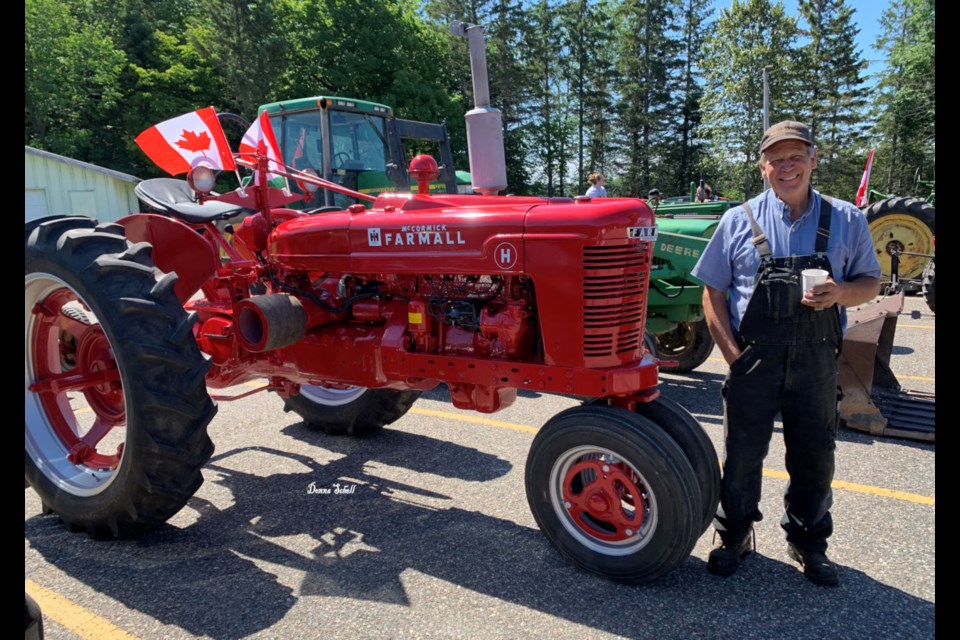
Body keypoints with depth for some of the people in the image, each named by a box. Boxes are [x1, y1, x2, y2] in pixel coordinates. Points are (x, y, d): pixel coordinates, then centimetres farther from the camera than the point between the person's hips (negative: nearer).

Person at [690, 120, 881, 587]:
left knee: (814, 457, 12)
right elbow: (713, 291, 1)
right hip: (753, 358, -1)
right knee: (742, 454, 7)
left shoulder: (846, 220, 6)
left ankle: (808, 542, 33)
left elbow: (870, 282, 11)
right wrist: (732, 353, -8)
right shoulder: (739, 221, 1)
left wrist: (841, 292, -14)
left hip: (816, 360, 2)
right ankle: (734, 537, 27)